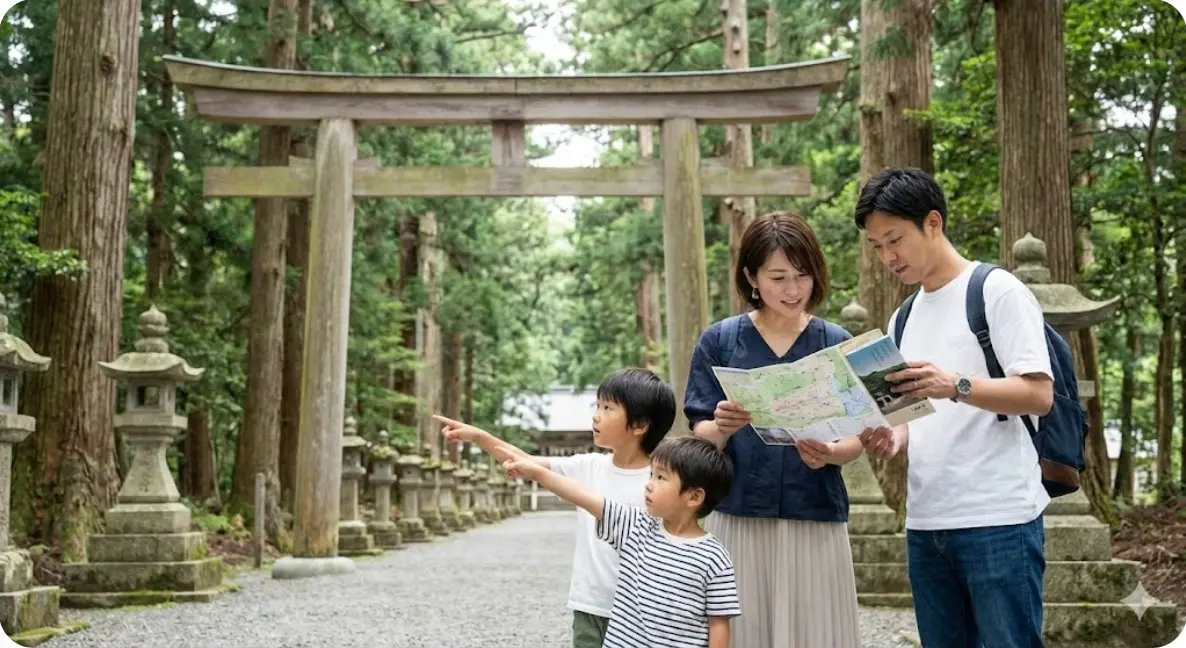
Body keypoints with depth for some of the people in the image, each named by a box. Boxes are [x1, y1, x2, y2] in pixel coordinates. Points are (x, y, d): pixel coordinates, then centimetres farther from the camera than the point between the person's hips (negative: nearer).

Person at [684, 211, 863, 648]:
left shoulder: (836, 343, 4)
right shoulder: (719, 340, 1)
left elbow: (854, 438, 4)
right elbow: (702, 435, -1)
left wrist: (829, 453, -18)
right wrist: (722, 427, -23)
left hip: (816, 520, 1)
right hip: (739, 518, -1)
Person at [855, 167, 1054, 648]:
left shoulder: (998, 291, -4)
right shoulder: (904, 317, 17)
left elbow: (1038, 394, -12)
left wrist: (956, 386, -27)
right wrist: (892, 438, -2)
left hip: (999, 519, -7)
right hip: (924, 522, 7)